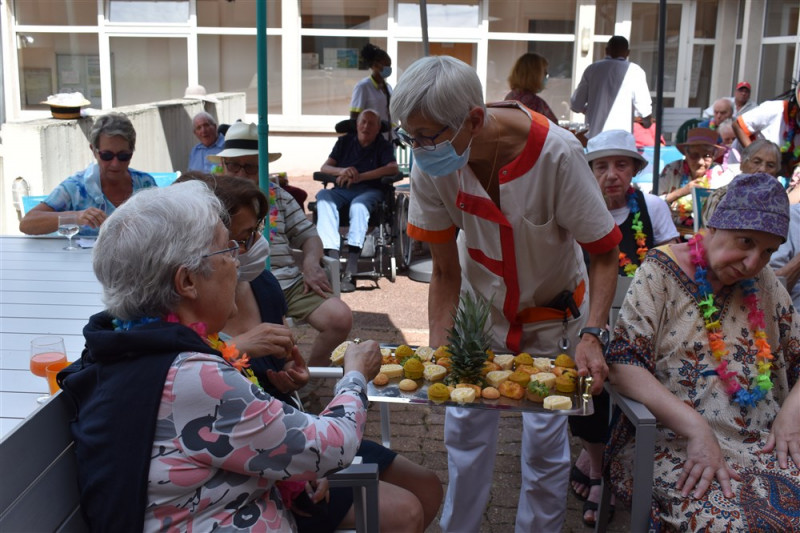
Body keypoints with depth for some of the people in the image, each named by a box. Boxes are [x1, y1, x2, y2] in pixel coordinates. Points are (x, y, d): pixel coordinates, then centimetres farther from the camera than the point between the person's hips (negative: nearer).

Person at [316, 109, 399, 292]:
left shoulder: (383, 146, 15)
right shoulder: (345, 141, 23)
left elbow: (393, 168, -5)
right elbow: (324, 167, 14)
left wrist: (360, 177, -14)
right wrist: (342, 171, -11)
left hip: (369, 191, -2)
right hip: (342, 190, 3)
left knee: (359, 205, -40)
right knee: (323, 197, -34)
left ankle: (350, 271, -49)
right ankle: (332, 256, -46)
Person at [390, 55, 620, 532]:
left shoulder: (556, 154, -32)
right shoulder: (432, 166, -23)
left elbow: (605, 254, -21)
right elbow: (446, 272, -13)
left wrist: (592, 335, -34)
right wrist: (438, 350, -23)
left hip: (553, 313, -2)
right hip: (481, 304, 2)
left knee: (546, 435, 3)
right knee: (466, 425, 9)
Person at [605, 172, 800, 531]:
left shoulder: (765, 284, 11)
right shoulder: (661, 272, -6)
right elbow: (623, 363, -15)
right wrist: (696, 428, -23)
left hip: (765, 444, 6)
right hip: (675, 443, -5)